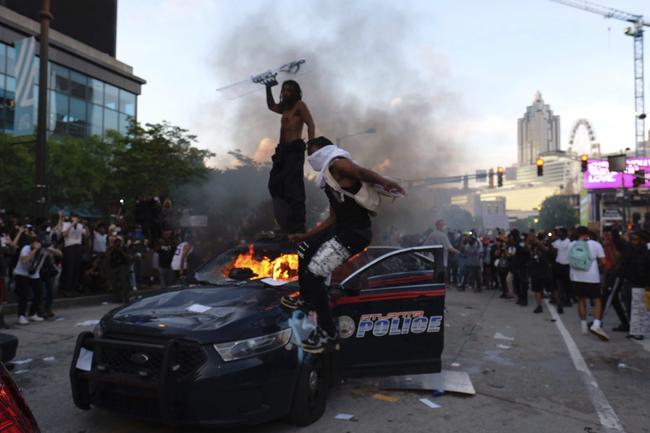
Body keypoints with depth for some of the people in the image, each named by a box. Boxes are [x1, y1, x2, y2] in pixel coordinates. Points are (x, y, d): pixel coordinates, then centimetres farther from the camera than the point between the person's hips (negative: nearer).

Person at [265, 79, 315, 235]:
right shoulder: (286, 108, 26)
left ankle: (298, 228, -19)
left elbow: (311, 125, -8)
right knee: (276, 185, 1)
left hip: (294, 149, -9)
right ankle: (287, 226, 1)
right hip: (283, 150, 9)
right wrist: (268, 88, 32)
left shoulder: (299, 105, 3)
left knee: (293, 187, -16)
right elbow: (271, 106, 44)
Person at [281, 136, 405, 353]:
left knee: (314, 274, -16)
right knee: (305, 248, 28)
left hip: (354, 233, -11)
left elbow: (362, 172, -27)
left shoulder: (337, 164, -8)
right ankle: (305, 297, 44)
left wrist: (384, 181, -48)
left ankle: (327, 330, -3)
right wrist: (305, 235, 25)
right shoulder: (329, 179, 21)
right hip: (342, 228, 11)